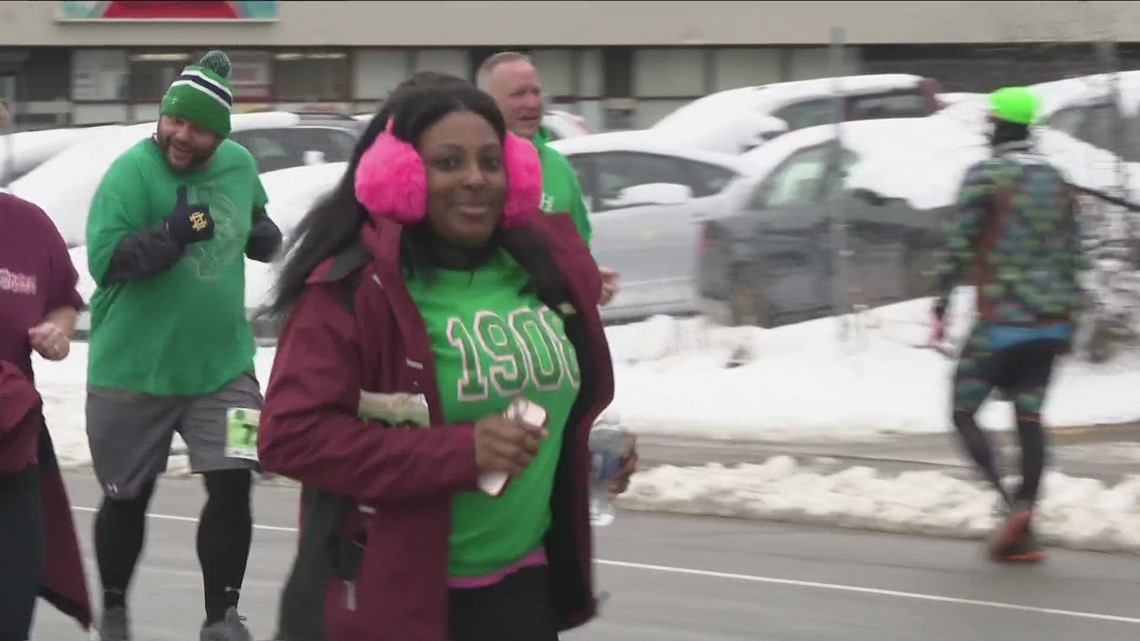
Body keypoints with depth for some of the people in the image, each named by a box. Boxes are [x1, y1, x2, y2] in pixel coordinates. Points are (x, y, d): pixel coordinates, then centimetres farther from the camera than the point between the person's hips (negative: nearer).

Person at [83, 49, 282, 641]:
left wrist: (264, 235, -3)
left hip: (222, 365, 3)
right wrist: (171, 233, -35)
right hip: (132, 371, -3)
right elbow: (103, 260, -23)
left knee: (232, 486, -7)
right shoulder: (131, 170, -17)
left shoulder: (239, 165, -1)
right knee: (127, 498, 12)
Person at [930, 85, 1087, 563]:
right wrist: (1066, 318, 20)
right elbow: (1073, 257, 14)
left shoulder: (985, 177, -7)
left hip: (1002, 322, -6)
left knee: (964, 412, 3)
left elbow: (958, 247, -12)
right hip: (1050, 325, 6)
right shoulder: (1056, 182, 12)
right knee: (1029, 418, 7)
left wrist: (941, 308, -6)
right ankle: (1022, 534, 3)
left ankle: (1011, 504, -16)